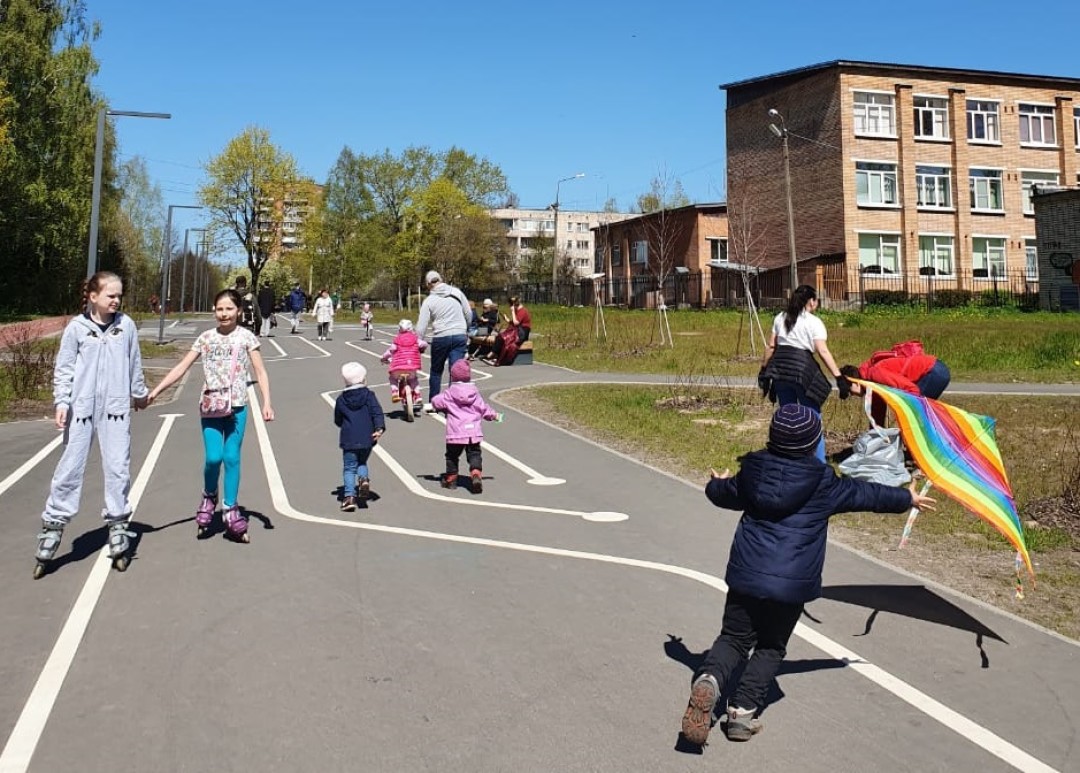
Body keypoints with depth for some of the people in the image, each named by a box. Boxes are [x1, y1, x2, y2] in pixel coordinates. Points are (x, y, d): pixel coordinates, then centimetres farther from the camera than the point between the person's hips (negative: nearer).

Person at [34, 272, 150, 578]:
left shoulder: (126, 325, 4)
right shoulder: (76, 327, -1)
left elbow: (134, 365, 15)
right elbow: (64, 369, 1)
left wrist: (140, 394, 24)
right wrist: (61, 401, -9)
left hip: (116, 408, 1)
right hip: (81, 408, -1)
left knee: (118, 468, 2)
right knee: (70, 469, 2)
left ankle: (118, 525, 14)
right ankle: (53, 527, 12)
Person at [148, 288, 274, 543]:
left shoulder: (246, 337, 1)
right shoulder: (206, 337, 6)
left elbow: (260, 371, 0)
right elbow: (182, 367, 6)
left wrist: (267, 403, -11)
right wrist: (156, 390, -1)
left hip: (236, 406, -1)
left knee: (231, 458, 0)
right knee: (213, 457, -8)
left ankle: (230, 510, 12)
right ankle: (209, 496, 21)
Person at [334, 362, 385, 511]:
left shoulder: (341, 399, 5)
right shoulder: (368, 395, 1)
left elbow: (338, 421, 14)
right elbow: (377, 412, -12)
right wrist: (379, 428, -19)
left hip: (348, 440, -1)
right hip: (367, 439, 1)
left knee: (349, 468, 3)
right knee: (362, 462, 22)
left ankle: (349, 496, -11)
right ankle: (364, 478, -7)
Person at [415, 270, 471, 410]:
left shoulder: (429, 301, -2)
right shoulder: (456, 292, 2)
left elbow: (421, 326, -5)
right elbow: (468, 314, 7)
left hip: (440, 338, -1)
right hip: (460, 336, 1)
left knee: (436, 371, 16)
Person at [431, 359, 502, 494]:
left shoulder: (449, 394, -3)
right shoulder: (475, 393, 6)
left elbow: (435, 401, 1)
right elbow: (483, 408, 11)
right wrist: (494, 416, 28)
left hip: (455, 433, -2)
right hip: (473, 432, 2)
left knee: (452, 455, 14)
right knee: (474, 455, 4)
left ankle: (451, 478, 20)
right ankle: (476, 473, -19)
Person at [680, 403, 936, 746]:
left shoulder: (753, 470, 4)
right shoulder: (823, 482, -3)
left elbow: (723, 494, 21)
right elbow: (865, 493, 11)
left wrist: (717, 483, 46)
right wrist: (908, 499, 27)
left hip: (745, 575, 2)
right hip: (792, 584, -2)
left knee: (734, 637, 11)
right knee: (770, 647, 15)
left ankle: (709, 678, -18)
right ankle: (743, 709, 2)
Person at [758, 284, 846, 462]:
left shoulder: (780, 318, 14)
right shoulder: (814, 322, -2)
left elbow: (771, 346, 14)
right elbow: (823, 352, -11)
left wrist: (764, 368, 23)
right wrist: (839, 377, -15)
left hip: (780, 369, 5)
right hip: (802, 369, -5)